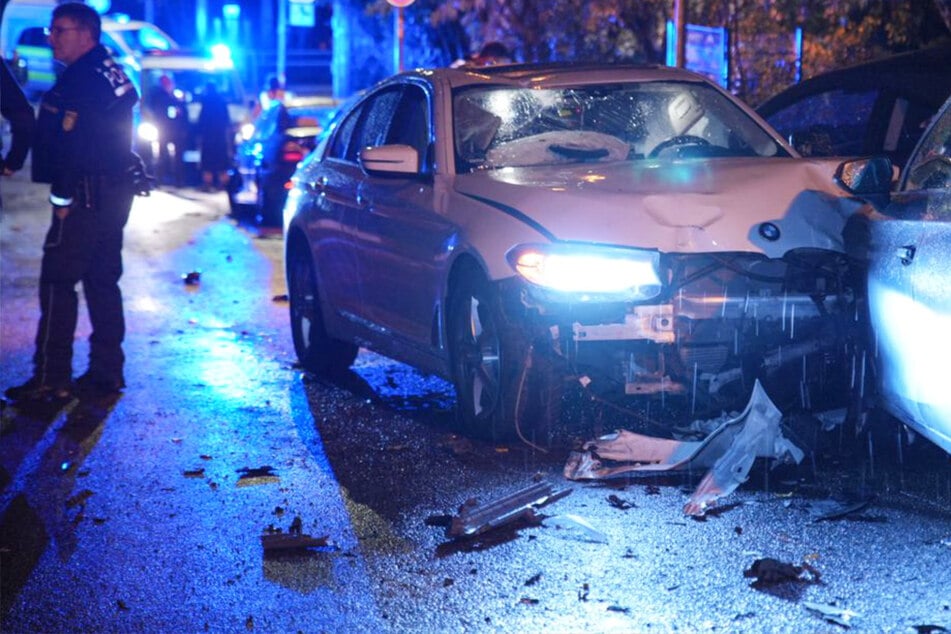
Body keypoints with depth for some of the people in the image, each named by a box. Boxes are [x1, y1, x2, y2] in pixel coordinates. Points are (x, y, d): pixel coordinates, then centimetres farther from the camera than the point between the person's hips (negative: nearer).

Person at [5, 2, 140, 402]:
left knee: (57, 281, -7)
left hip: (88, 195, -10)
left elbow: (73, 143, -21)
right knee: (102, 281, 13)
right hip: (116, 192, 10)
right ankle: (106, 373, 17)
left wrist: (63, 197, -18)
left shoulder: (81, 78, -15)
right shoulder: (111, 73, 16)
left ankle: (51, 377, -7)